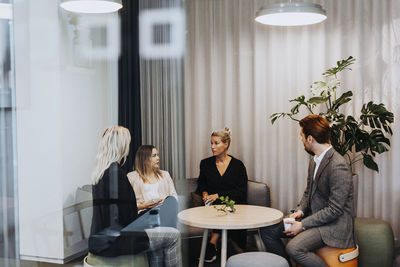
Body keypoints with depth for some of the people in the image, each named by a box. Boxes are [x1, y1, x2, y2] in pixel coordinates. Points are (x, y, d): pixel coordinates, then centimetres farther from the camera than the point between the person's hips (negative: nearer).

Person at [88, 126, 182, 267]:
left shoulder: (99, 171, 10)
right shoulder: (115, 171, -18)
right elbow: (123, 215, -19)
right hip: (112, 241, -10)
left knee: (155, 238, 24)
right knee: (173, 235, -3)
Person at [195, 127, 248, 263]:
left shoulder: (238, 165, 2)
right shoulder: (206, 164, 10)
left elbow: (241, 192, -3)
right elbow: (201, 185, 21)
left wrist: (218, 195, -13)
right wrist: (204, 193, -3)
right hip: (214, 206, 2)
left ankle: (213, 244, -21)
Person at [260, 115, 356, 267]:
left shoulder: (338, 167, -23)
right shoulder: (314, 162, 7)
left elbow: (334, 210, -22)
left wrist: (303, 225, -19)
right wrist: (300, 210, -2)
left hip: (334, 224, -9)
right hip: (313, 217, 9)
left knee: (294, 248, -29)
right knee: (268, 230, 1)